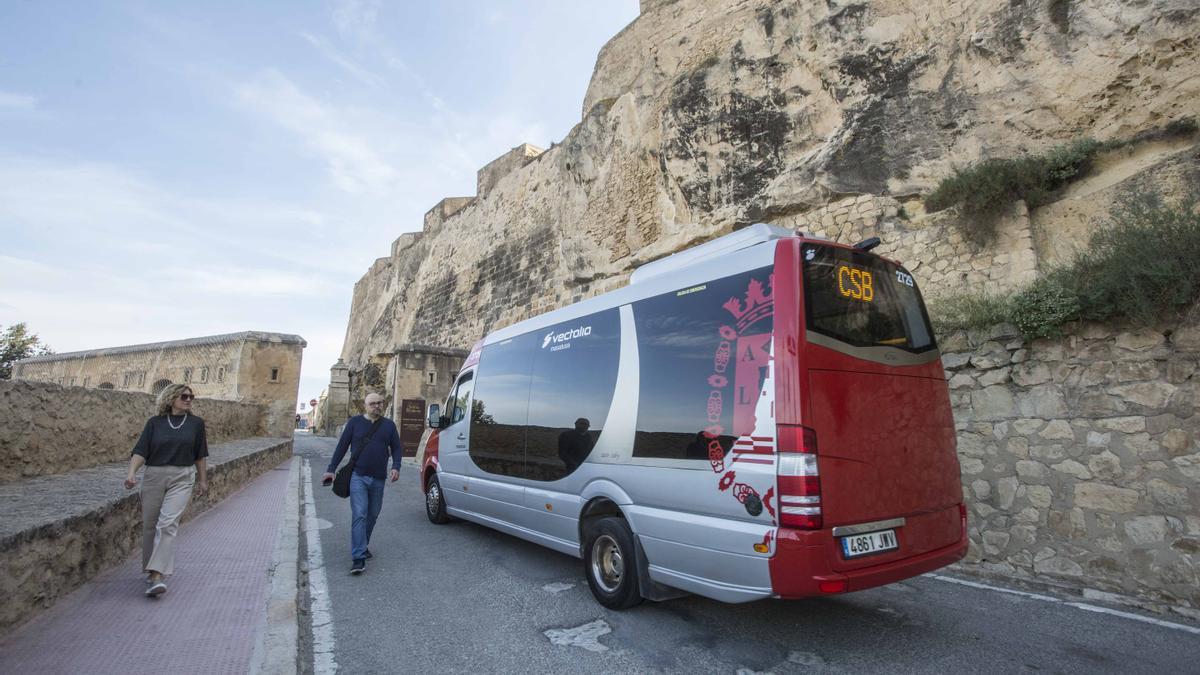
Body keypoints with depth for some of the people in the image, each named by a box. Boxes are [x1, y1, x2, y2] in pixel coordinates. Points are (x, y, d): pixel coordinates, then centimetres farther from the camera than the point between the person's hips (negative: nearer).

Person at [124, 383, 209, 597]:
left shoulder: (196, 423, 4)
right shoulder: (155, 423, 3)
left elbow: (200, 455, 9)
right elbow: (140, 450, -5)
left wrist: (203, 480, 13)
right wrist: (131, 473, -20)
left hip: (182, 478, -1)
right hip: (154, 476, 2)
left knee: (168, 523, -14)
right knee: (150, 525, 10)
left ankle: (158, 576, -16)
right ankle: (150, 569, 29)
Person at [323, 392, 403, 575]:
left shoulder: (389, 425, 8)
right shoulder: (355, 422, 2)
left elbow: (396, 448, 10)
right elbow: (342, 446, 5)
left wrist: (396, 467, -6)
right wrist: (331, 469, 3)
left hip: (378, 479, 3)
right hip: (358, 477, -3)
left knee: (372, 515, 13)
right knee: (359, 515, -11)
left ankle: (362, 547, 33)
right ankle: (358, 558, -12)